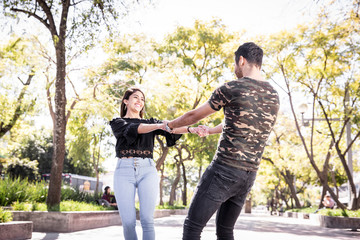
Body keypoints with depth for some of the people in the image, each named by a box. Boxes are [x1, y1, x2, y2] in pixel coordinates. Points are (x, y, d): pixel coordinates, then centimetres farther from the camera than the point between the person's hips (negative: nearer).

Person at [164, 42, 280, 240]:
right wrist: (210, 131, 40)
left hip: (224, 169, -7)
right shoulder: (273, 96, 12)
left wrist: (169, 125, 23)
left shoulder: (230, 88, -9)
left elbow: (193, 115, 3)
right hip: (249, 175, 7)